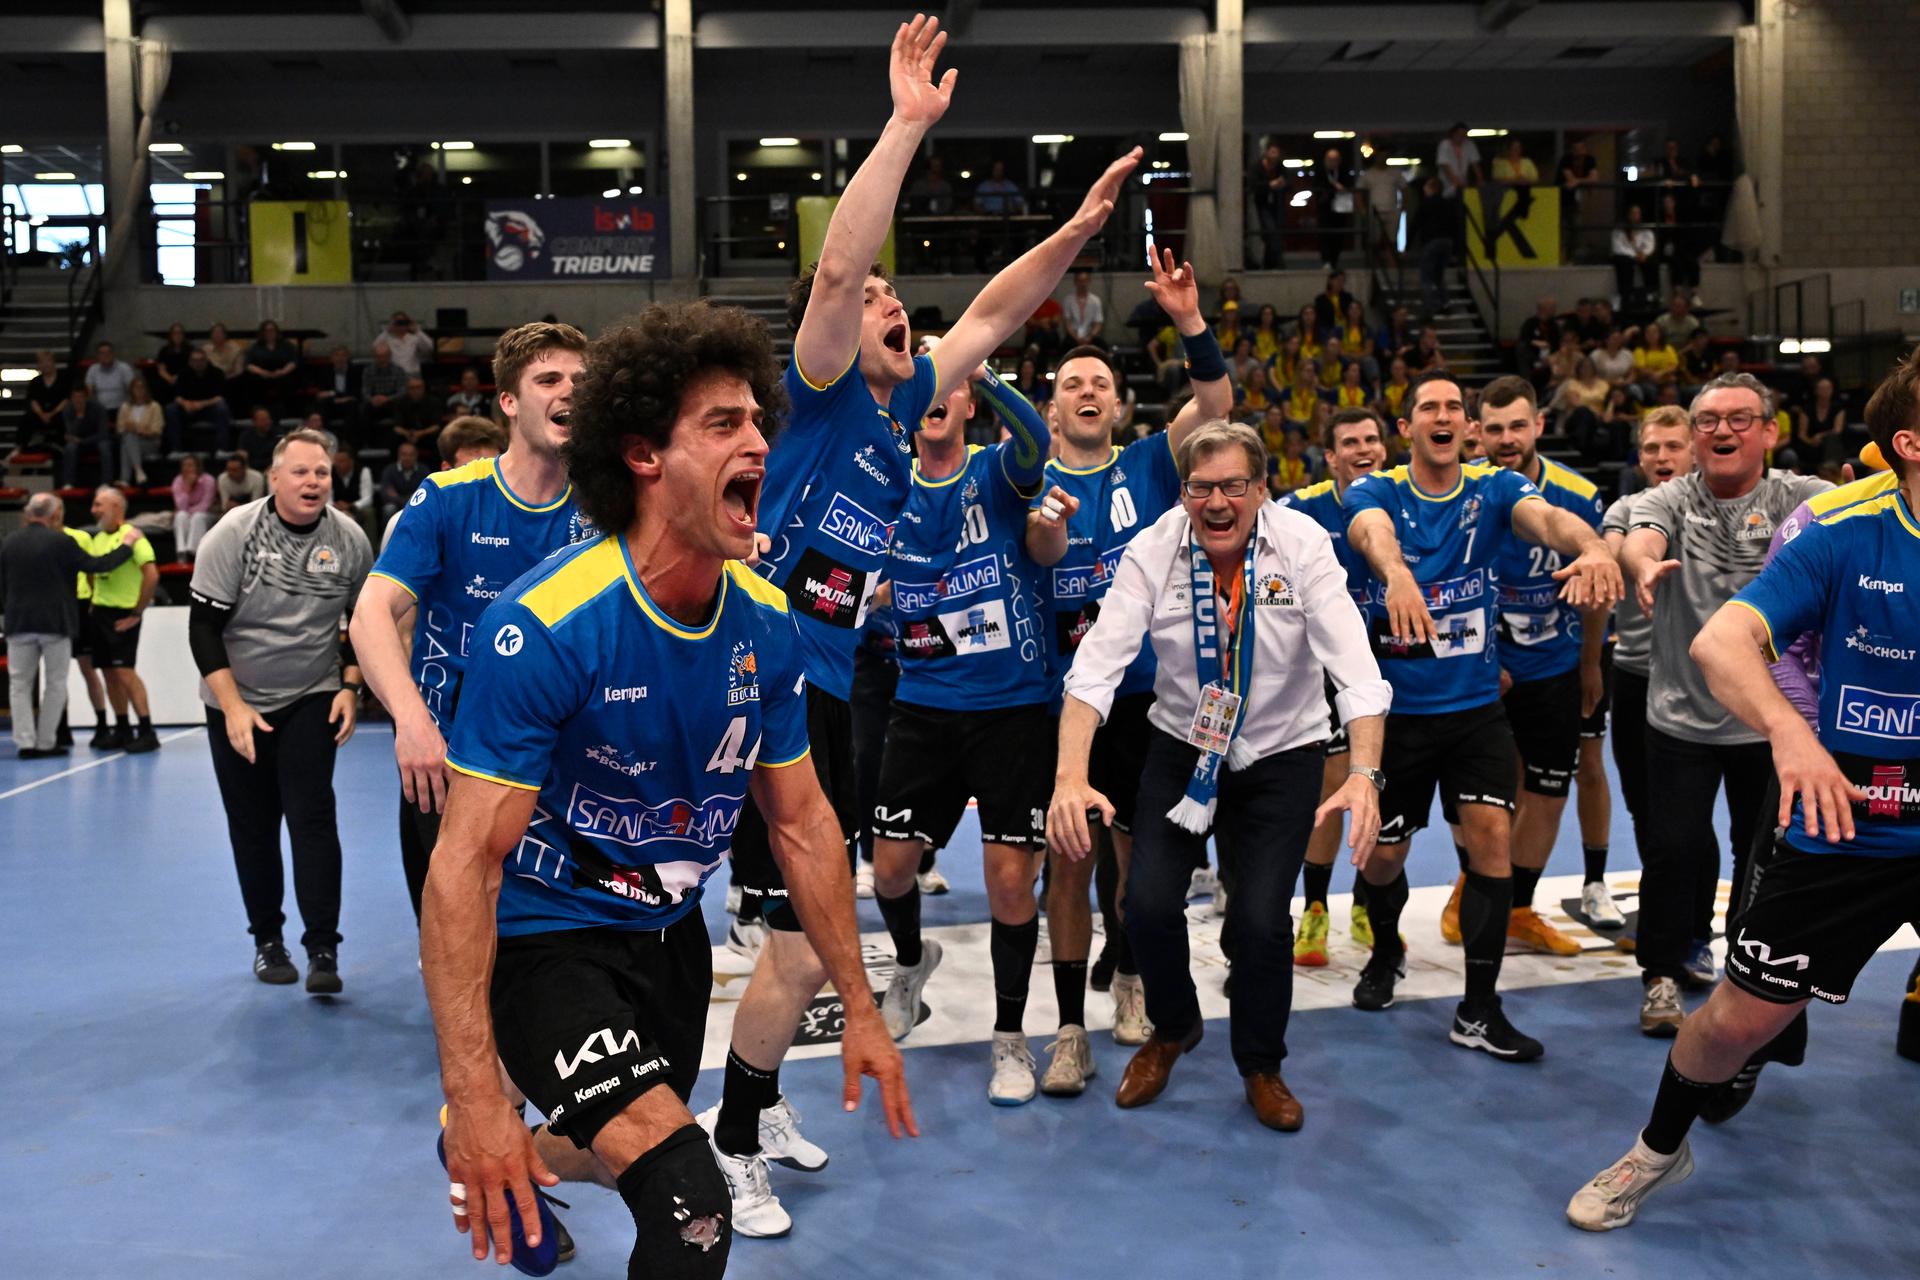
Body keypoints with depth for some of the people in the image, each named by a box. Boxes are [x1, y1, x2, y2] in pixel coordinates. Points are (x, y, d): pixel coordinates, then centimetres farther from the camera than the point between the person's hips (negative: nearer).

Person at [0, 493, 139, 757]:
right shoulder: (61, 541, -9)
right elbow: (97, 565, -6)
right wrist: (126, 544, 6)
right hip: (55, 623, -3)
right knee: (55, 684, 8)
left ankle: (26, 742, 1)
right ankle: (46, 742, 6)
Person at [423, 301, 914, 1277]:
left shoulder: (767, 624, -8)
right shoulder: (546, 625, -27)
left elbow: (802, 821, 3)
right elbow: (465, 865, -27)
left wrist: (859, 1008, 6)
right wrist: (474, 1097, -30)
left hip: (671, 932, 7)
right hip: (546, 940, -6)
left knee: (633, 1156, 24)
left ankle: (495, 1154, 51)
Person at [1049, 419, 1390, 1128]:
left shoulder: (1303, 545, -18)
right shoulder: (1153, 551, -15)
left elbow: (1354, 664, -25)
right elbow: (1096, 664, -22)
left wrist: (1364, 776, -39)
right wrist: (1071, 776, -36)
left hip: (1281, 753, -1)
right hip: (1183, 745, 1)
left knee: (1262, 917, -12)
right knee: (1148, 902, -11)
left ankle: (1262, 1066, 18)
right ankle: (1172, 1029, 23)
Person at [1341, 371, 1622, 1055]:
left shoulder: (1495, 488, -2)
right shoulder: (1377, 491, -7)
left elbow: (1546, 517, -24)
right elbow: (1373, 531, -32)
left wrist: (1592, 547, -48)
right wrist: (1395, 571, -56)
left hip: (1477, 705, 1)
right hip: (1395, 709, -1)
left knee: (1492, 834, -10)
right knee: (1382, 855, 8)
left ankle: (1479, 1011, 2)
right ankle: (1387, 951, 41)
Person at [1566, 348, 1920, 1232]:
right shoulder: (1844, 541, -10)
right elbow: (1722, 640, -22)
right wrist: (1790, 730, -41)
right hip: (1846, 830, -2)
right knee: (1740, 1017, 6)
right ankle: (1660, 1149, 32)